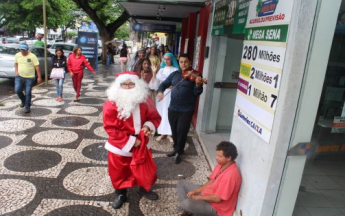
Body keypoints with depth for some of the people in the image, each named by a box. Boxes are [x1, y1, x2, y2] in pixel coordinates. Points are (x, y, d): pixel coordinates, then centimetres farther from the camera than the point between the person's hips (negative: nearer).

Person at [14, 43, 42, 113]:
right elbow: (16, 64, 20)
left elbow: (37, 67, -10)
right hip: (19, 77, 4)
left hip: (29, 78, -3)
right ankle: (23, 100, 23)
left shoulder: (32, 56, -10)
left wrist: (39, 77, -13)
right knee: (17, 90, -7)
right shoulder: (17, 55, 4)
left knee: (28, 93, 0)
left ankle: (27, 107, 15)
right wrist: (16, 71, 3)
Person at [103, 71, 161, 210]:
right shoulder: (111, 104, -20)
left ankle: (144, 188, 47)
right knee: (119, 172, 15)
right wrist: (130, 141, -22)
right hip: (120, 146, -3)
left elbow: (154, 117, 1)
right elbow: (110, 128, -20)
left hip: (141, 143, 3)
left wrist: (148, 126, -22)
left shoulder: (145, 100, -9)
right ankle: (121, 194, 41)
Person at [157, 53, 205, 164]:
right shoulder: (174, 74, 7)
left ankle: (179, 152, 19)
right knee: (174, 130, 17)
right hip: (173, 108, 5)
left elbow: (197, 93, -13)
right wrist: (160, 91, -14)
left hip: (186, 109, -4)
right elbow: (164, 84, 7)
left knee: (182, 131, 0)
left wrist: (198, 85, -35)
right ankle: (176, 148, 37)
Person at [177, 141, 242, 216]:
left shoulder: (231, 174, -30)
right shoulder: (222, 164, -1)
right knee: (182, 183, 11)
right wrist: (195, 191, -2)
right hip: (207, 194, 10)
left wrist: (198, 197, -15)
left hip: (216, 207, -10)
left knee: (186, 203, -33)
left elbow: (217, 198, -27)